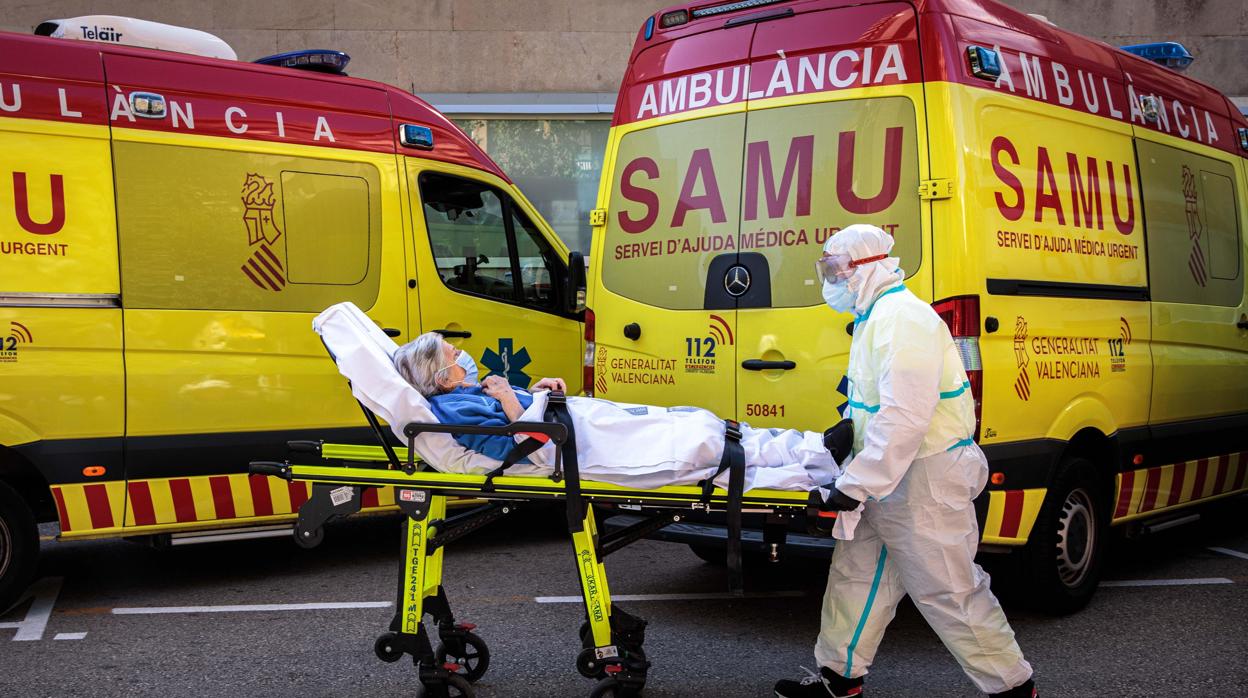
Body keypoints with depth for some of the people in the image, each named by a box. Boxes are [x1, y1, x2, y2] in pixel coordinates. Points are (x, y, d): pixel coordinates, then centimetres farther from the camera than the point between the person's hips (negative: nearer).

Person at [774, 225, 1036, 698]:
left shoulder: (901, 317, -21)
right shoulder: (876, 316, 14)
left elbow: (906, 416, -29)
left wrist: (856, 483, -27)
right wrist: (848, 430, 15)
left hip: (923, 481, -10)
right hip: (888, 477, 10)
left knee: (949, 591, -1)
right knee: (857, 572, 15)